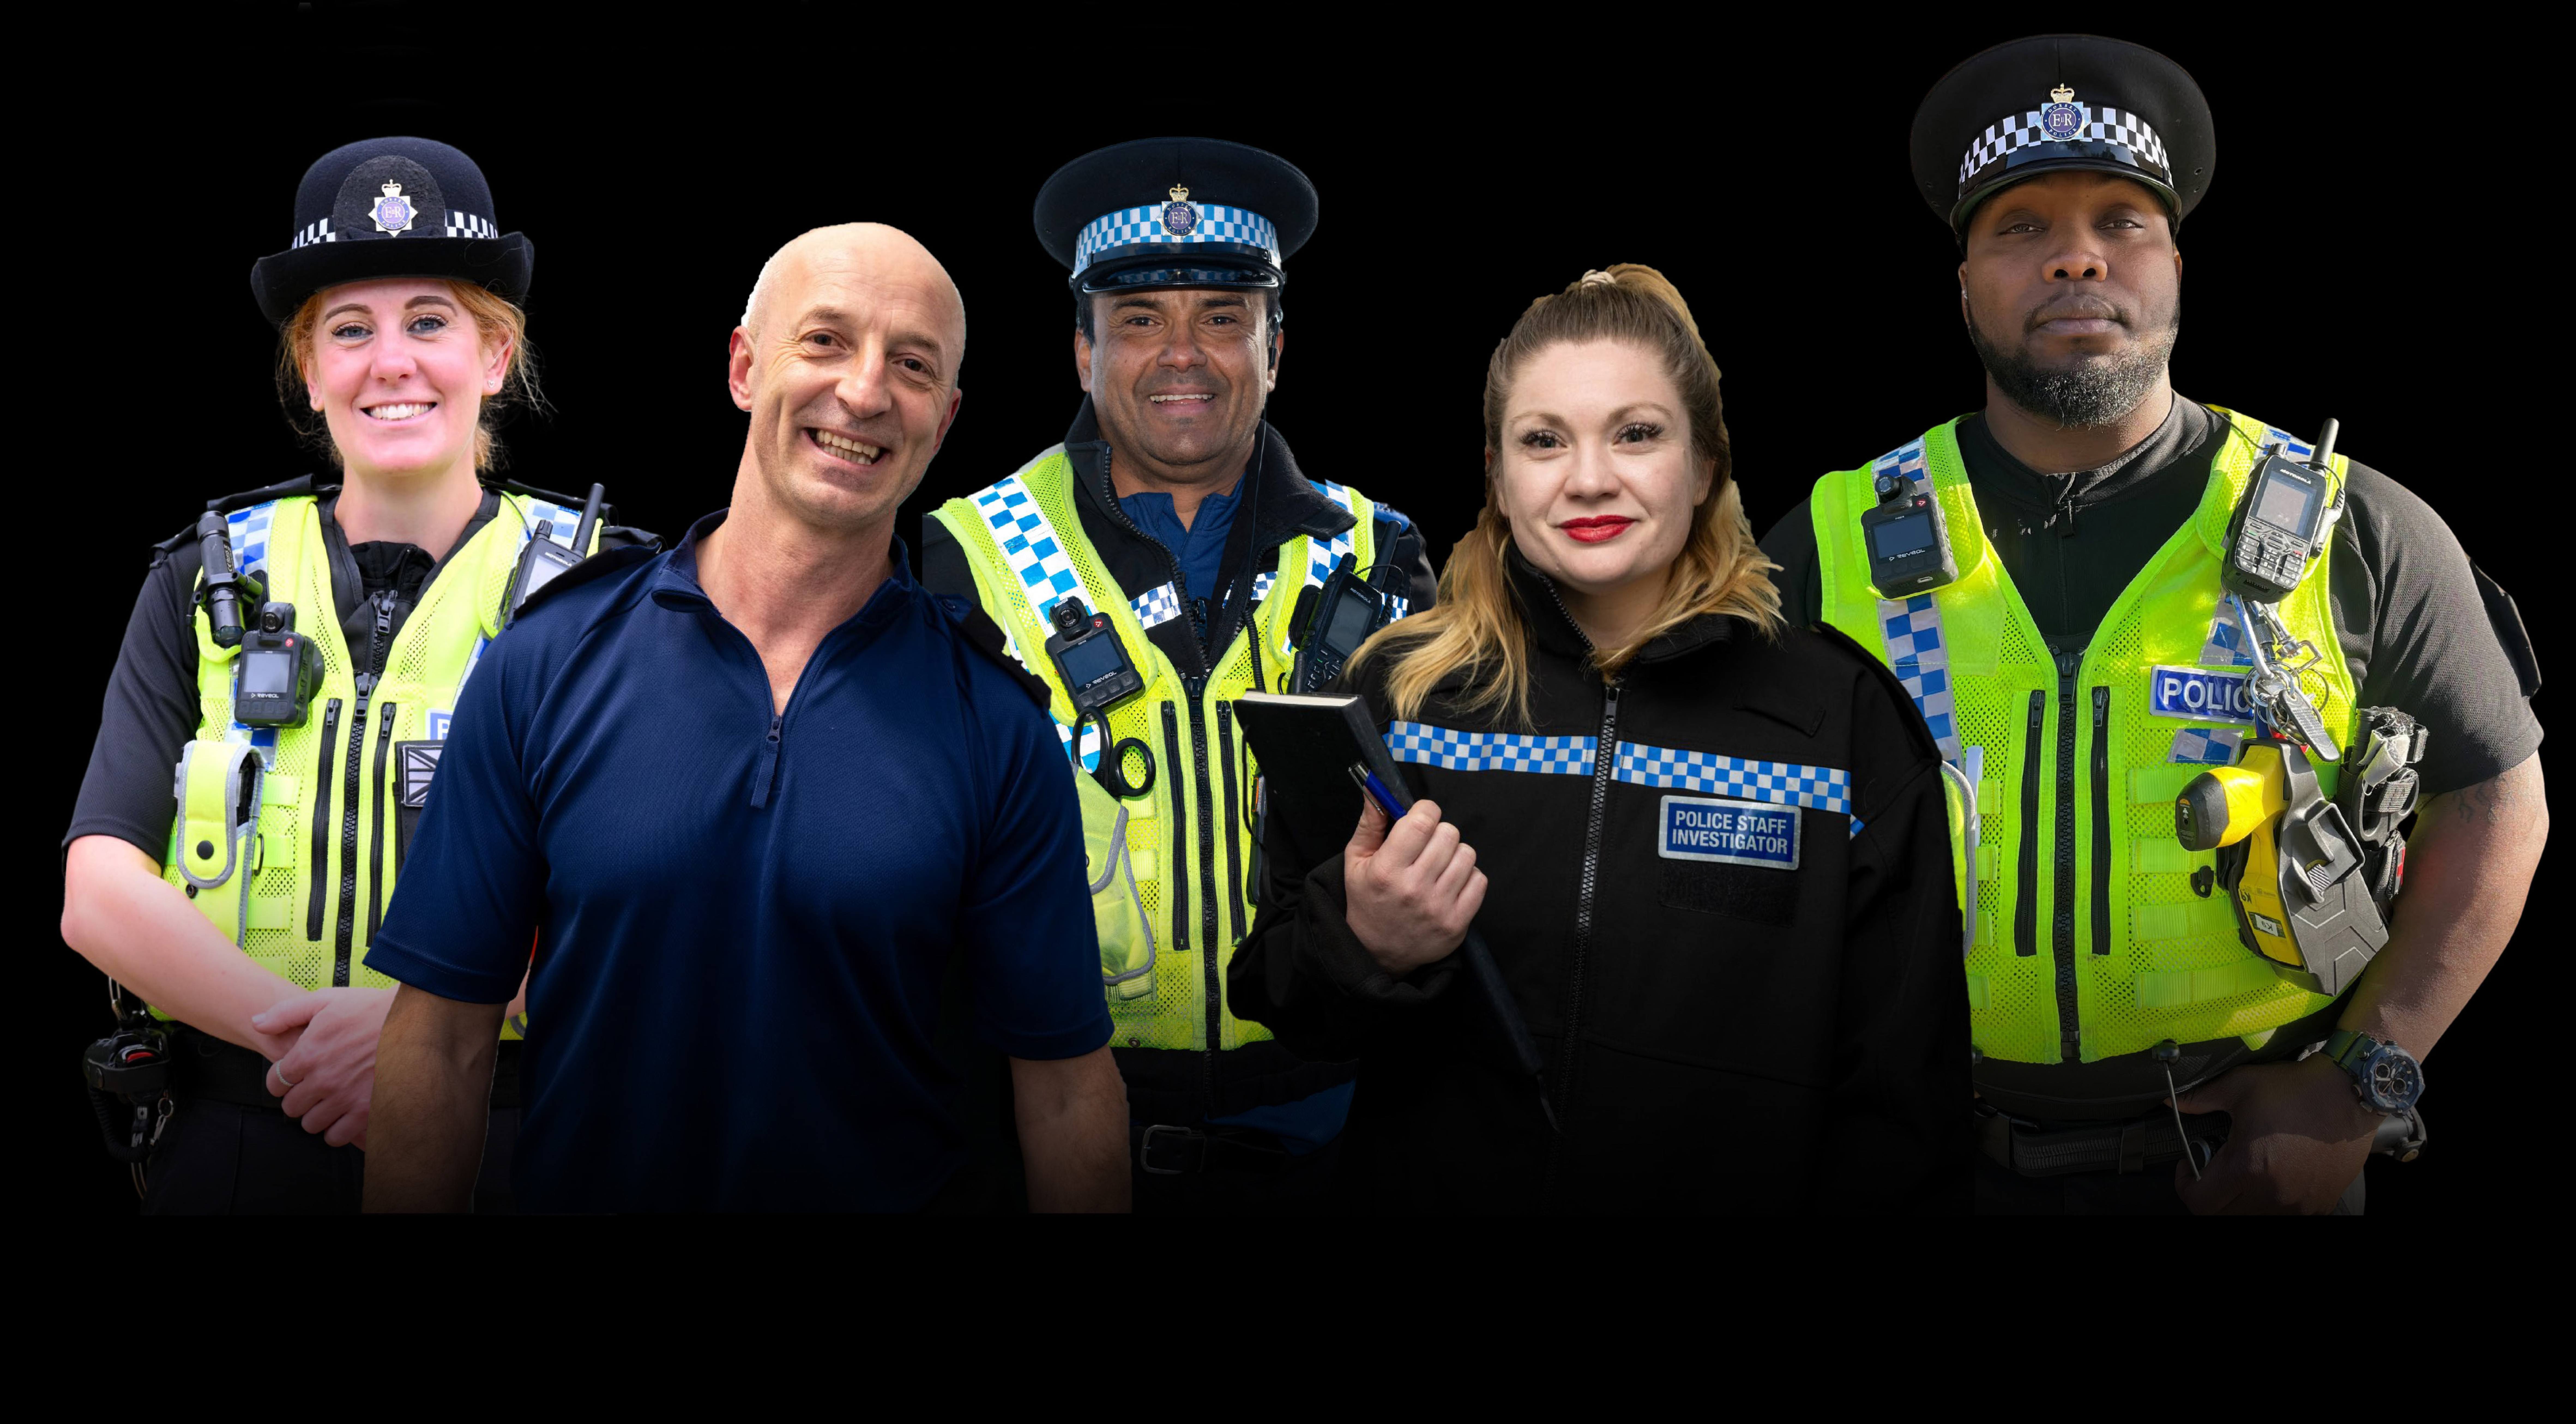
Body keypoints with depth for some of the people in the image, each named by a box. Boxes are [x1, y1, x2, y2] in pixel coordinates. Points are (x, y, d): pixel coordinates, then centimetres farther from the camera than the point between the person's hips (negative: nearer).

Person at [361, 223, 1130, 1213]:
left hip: (901, 1192, 0)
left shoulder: (995, 723, -9)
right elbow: (443, 1040, -7)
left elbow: (1065, 1083, -7)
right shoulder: (546, 665, -9)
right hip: (578, 1189, 1)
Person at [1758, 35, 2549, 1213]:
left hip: (2248, 1155, 0)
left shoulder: (2356, 536, -3)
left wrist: (2358, 1083, -8)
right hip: (1935, 1162, 1)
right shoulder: (1834, 549, -2)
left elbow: (2495, 805, 1)